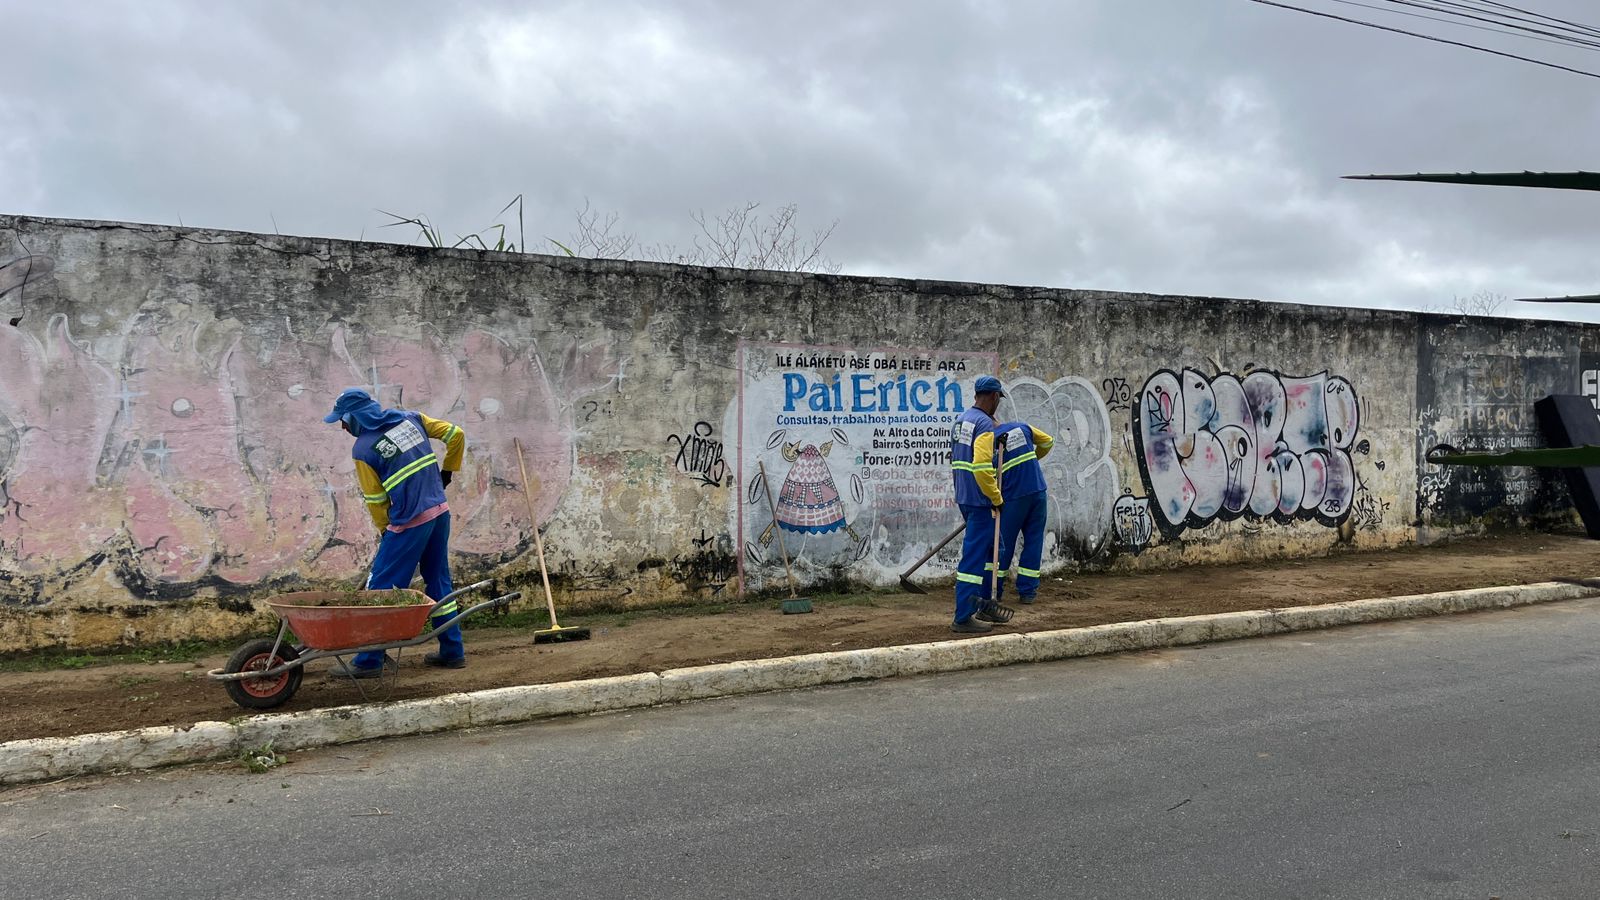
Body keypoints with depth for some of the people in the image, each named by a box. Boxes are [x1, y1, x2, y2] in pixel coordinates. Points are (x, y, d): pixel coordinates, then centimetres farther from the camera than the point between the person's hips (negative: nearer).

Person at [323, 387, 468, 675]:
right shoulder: (409, 418, 7)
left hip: (409, 522, -7)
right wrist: (447, 471, 21)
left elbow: (375, 500, -4)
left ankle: (370, 660, 6)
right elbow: (455, 434, 10)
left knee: (381, 586, 3)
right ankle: (452, 651, 21)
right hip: (440, 512, 7)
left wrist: (385, 531, 11)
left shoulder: (362, 449, -8)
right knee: (439, 580, 16)